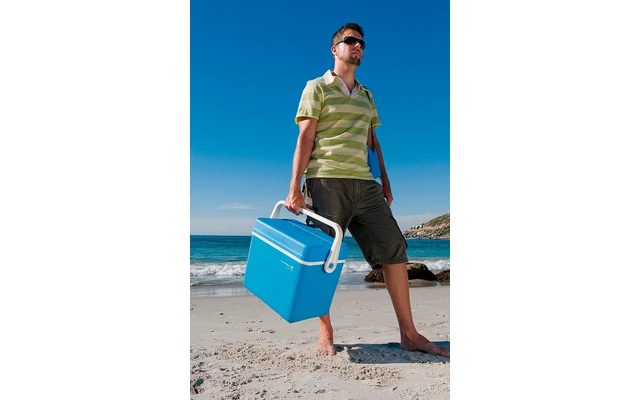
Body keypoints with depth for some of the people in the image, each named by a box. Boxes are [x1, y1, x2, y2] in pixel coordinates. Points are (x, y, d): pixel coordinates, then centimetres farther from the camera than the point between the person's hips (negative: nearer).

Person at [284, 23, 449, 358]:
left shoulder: (366, 95, 24)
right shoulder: (317, 87, 7)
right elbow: (305, 139, -2)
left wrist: (384, 180, 15)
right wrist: (294, 188, -10)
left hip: (364, 183, 6)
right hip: (325, 182, -5)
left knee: (394, 248, -2)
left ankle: (409, 334, 5)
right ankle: (325, 336, 10)